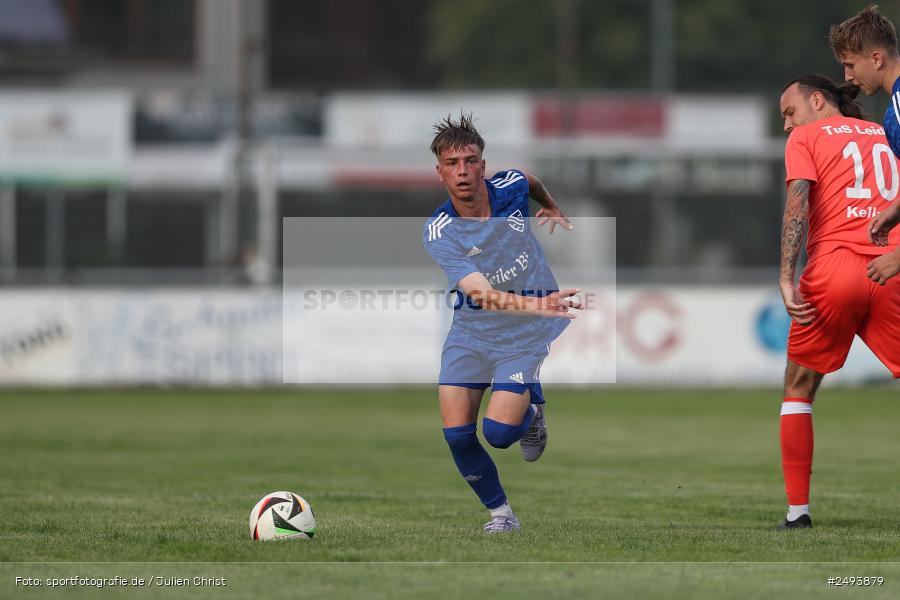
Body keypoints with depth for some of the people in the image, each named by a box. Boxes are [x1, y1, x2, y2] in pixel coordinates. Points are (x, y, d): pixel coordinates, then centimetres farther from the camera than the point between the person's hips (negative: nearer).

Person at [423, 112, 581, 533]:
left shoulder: (511, 188, -11)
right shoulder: (438, 234, -22)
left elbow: (531, 182, 18)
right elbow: (483, 295, -35)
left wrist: (552, 208, 35)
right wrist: (536, 305, -51)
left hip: (527, 335, 0)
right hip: (472, 331, 0)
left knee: (499, 433, -16)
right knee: (457, 434, -10)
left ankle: (532, 413, 20)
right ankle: (500, 513, 14)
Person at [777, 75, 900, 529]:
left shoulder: (806, 138, 9)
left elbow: (797, 204, -6)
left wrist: (787, 279, -12)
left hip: (833, 268, -3)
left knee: (799, 386, 12)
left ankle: (798, 510, 7)